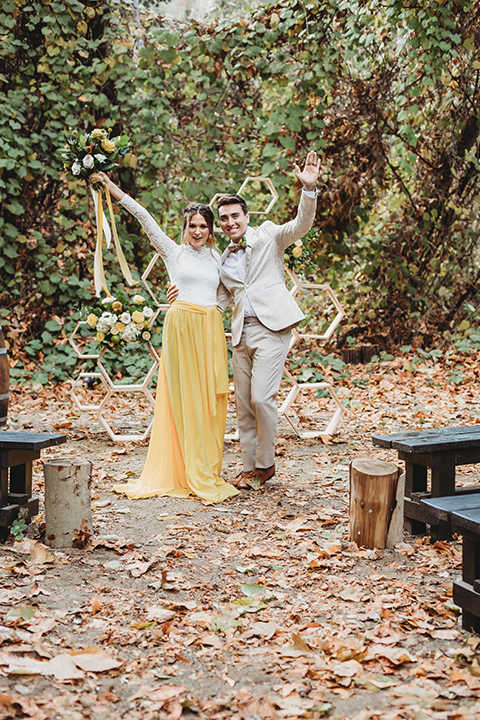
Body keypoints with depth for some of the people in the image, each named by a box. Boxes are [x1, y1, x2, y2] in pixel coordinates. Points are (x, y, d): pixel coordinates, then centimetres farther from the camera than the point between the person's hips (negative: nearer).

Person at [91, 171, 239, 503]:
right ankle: (194, 475, -2)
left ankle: (208, 471, 10)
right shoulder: (173, 252, 5)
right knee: (185, 398, -4)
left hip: (211, 329, 4)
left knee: (210, 400, 3)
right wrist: (111, 185, -8)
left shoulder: (217, 257, 15)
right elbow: (144, 216, -2)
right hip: (182, 326, -4)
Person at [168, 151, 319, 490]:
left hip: (271, 328, -6)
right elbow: (219, 300, 22)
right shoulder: (224, 259, 18)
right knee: (243, 404, 7)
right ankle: (250, 467, 17)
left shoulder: (268, 236, 4)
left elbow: (302, 225, -10)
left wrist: (309, 188, -25)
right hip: (242, 333, 6)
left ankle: (266, 464, 5)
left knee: (262, 397, -12)